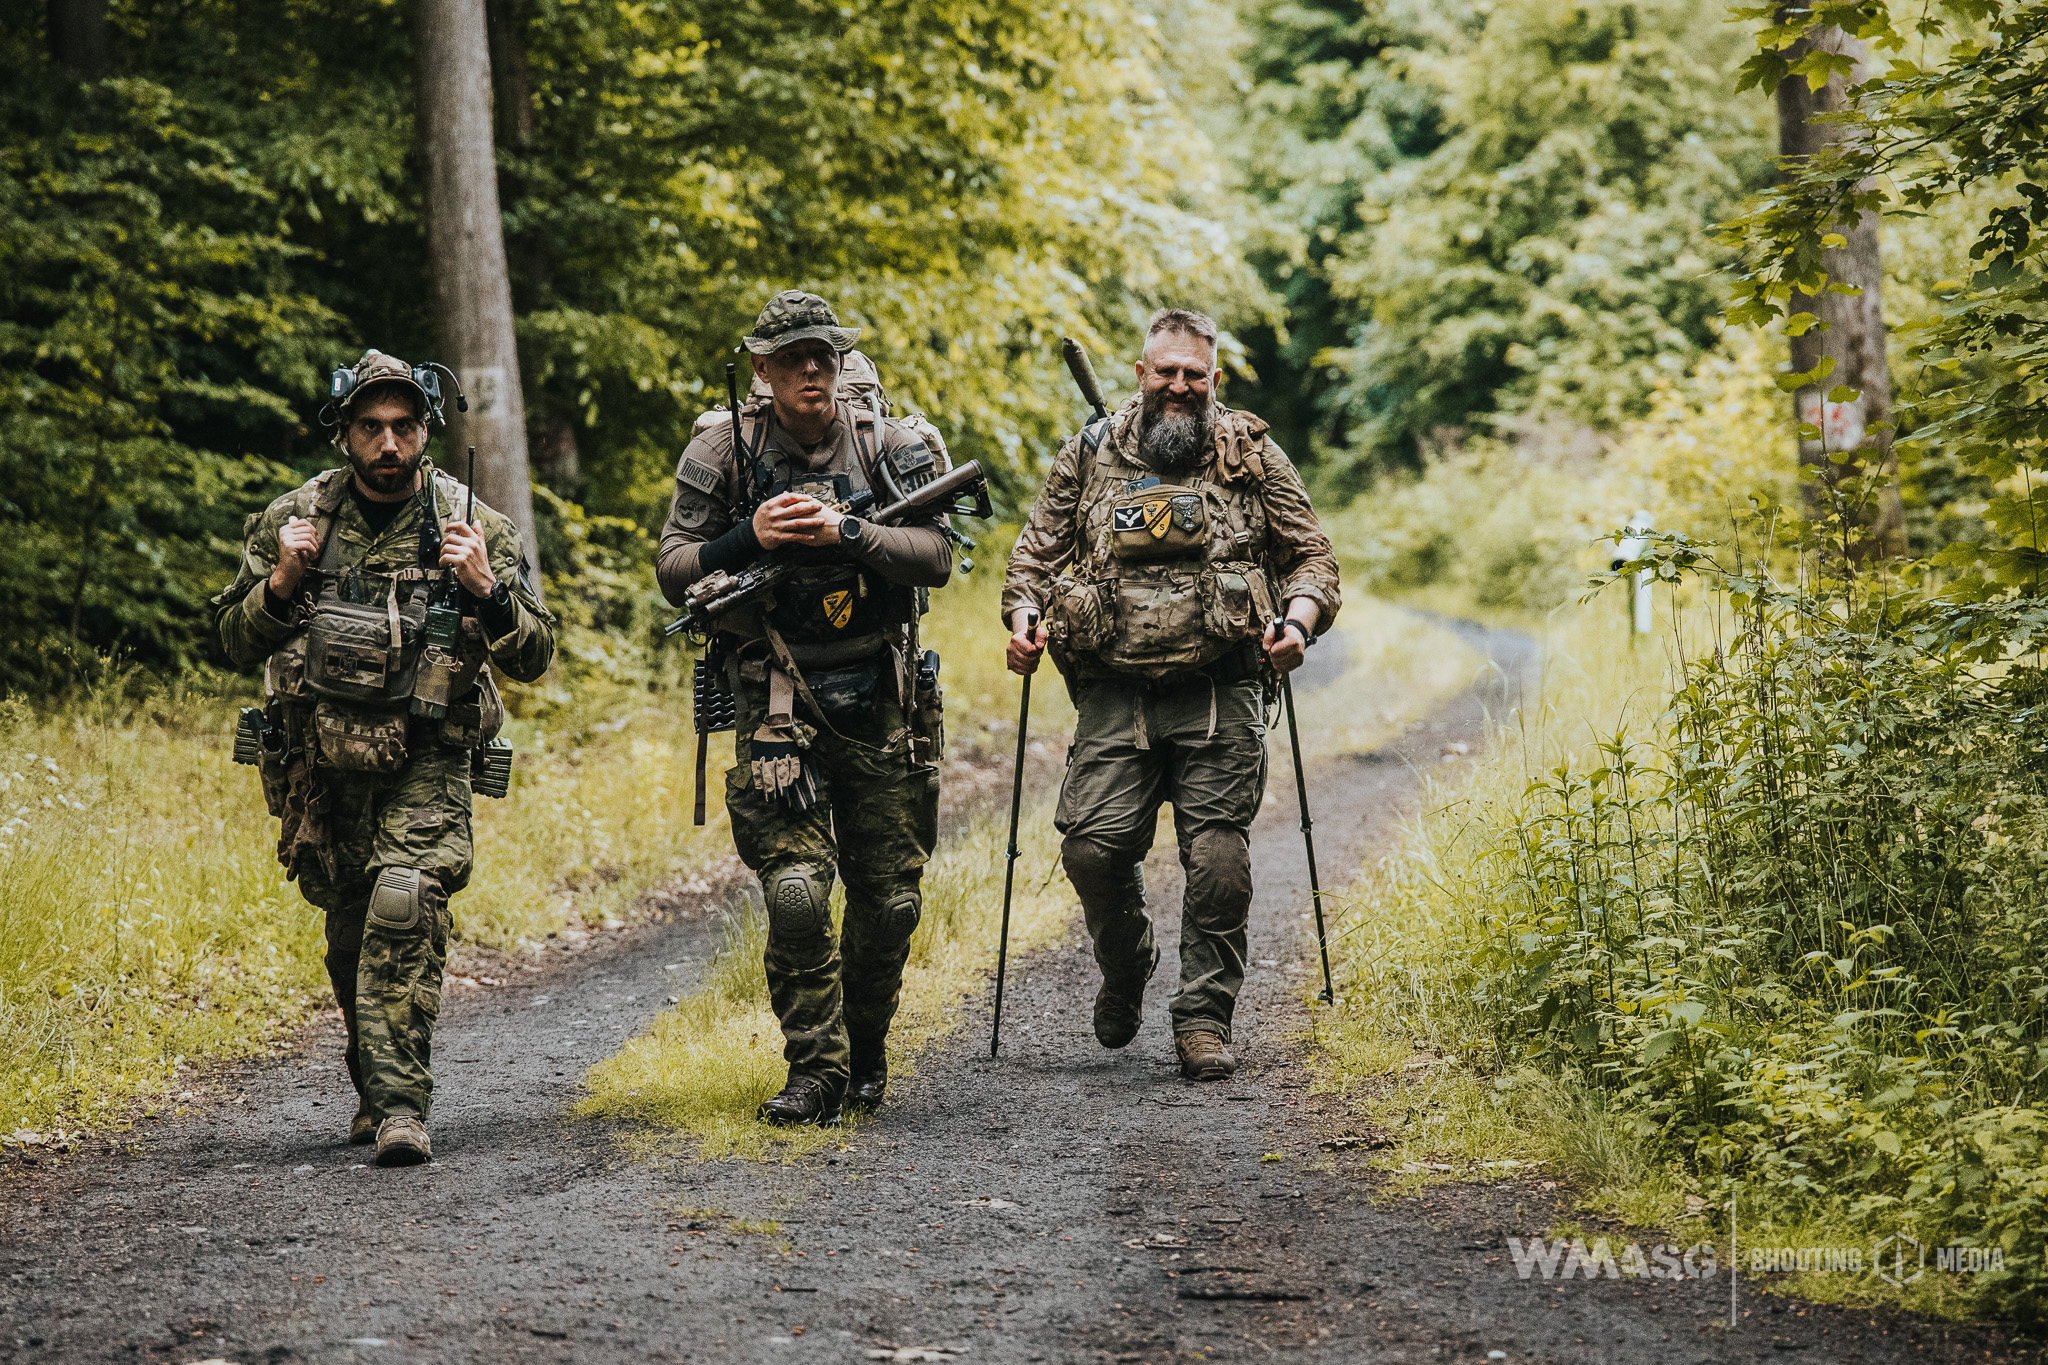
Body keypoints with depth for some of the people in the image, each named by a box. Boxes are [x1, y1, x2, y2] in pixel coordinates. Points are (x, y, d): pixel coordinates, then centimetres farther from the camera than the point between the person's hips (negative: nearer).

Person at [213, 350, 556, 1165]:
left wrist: (486, 590, -23)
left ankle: (399, 1101, -23)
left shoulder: (473, 528, -5)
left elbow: (534, 659, -5)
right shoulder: (295, 519, 0)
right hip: (320, 765, 3)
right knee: (351, 929, 13)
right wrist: (282, 581, -16)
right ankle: (373, 1079, 35)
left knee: (406, 903, -24)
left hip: (426, 766, -3)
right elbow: (238, 643, 3)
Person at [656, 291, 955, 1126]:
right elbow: (674, 575, -1)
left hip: (881, 699, 2)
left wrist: (847, 533, -23)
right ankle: (816, 1072, -2)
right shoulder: (722, 451, -2)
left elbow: (936, 557, -8)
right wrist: (747, 538, -18)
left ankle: (866, 1054, 29)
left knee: (890, 899, 7)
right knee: (796, 893, -14)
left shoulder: (888, 443, 0)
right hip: (778, 701, -2)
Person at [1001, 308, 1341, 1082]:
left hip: (1221, 699, -1)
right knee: (1093, 845, -10)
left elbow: (1312, 557, 12)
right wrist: (1023, 616, -2)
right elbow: (1036, 552, 17)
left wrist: (1298, 621, -8)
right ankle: (1125, 969, 20)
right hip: (1114, 694, 1)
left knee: (1218, 857, -8)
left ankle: (1204, 1017, 5)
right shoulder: (1089, 455, 12)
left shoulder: (1253, 457, 9)